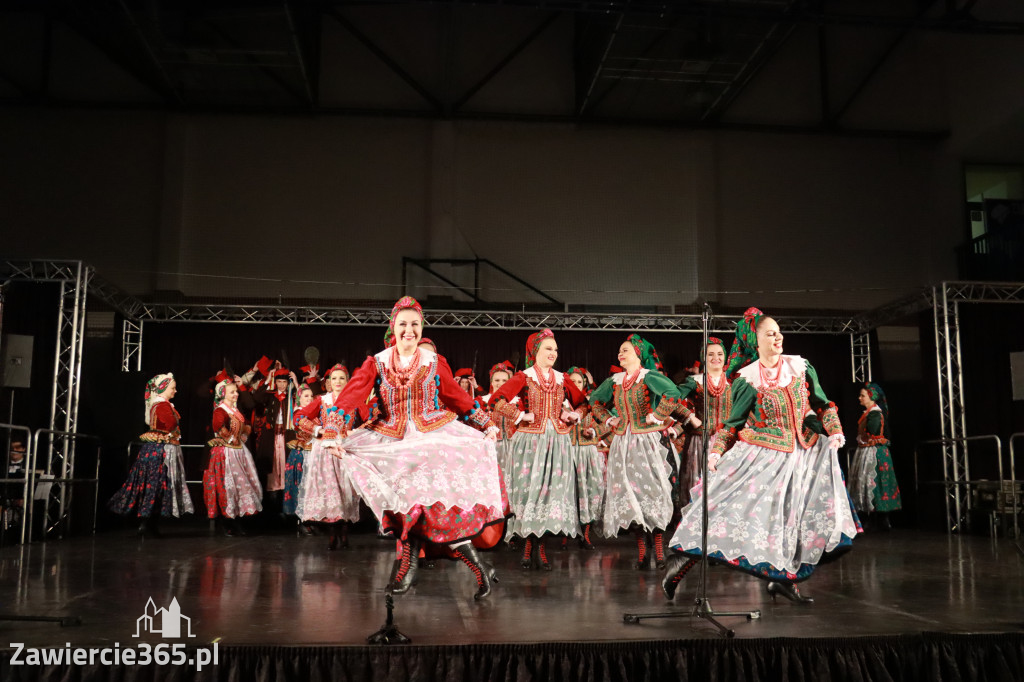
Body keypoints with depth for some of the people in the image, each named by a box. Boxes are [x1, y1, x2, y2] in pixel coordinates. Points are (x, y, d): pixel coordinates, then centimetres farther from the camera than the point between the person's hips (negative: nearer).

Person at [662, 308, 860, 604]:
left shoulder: (801, 367, 4)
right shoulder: (747, 379, -6)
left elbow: (822, 405, 11)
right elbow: (733, 422, -2)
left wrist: (835, 431, -3)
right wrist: (716, 451, -13)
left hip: (802, 455, 5)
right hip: (760, 457, -5)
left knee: (797, 518, 4)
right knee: (732, 510, -10)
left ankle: (782, 578, 17)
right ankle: (680, 563, -1)